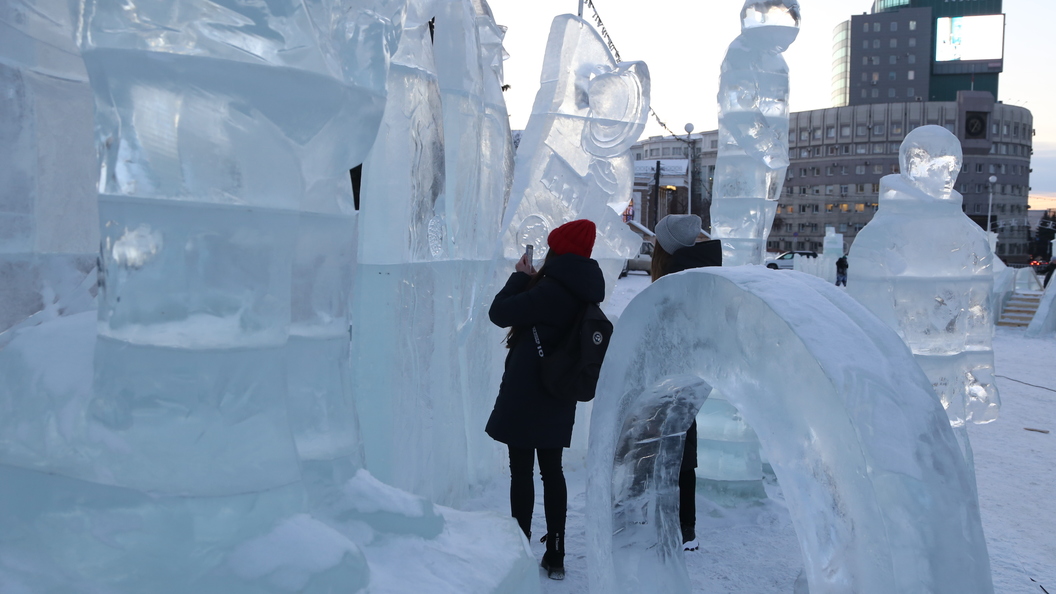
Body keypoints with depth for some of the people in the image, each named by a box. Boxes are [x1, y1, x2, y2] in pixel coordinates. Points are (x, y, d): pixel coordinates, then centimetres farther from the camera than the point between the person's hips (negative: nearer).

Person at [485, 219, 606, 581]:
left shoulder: (551, 290, -21)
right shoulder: (583, 291, 6)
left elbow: (499, 313, -16)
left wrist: (520, 276, -4)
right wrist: (531, 280, 8)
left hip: (526, 395, -8)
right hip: (559, 400, 8)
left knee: (521, 472, 1)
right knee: (552, 470, 14)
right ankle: (555, 556, 21)